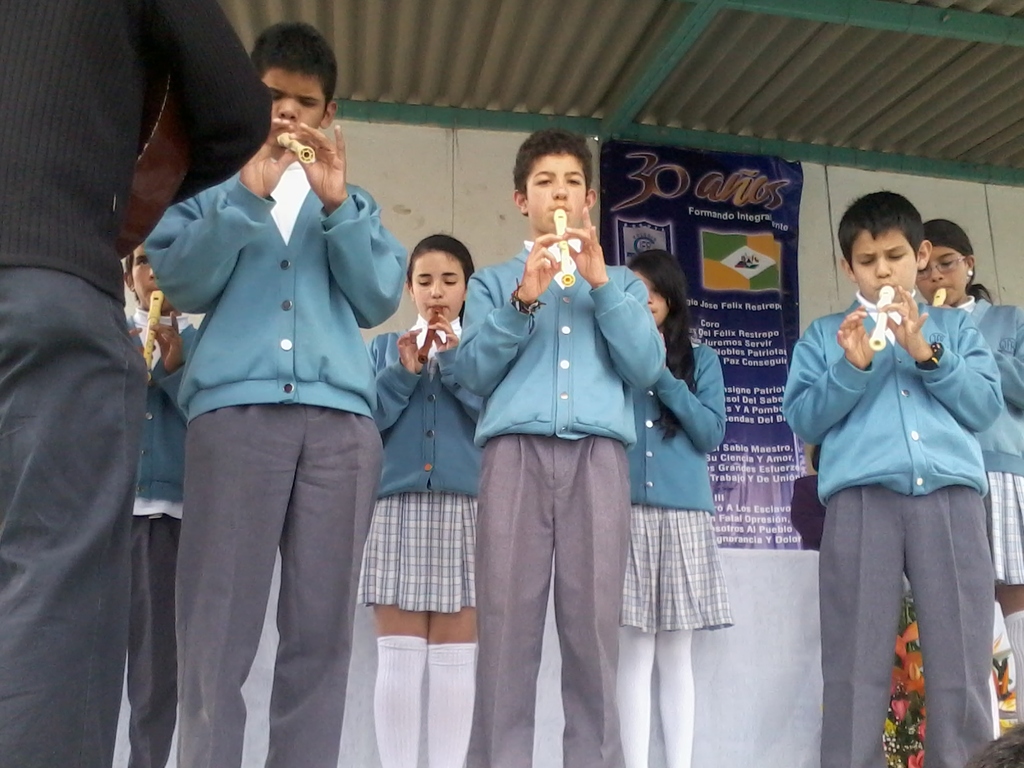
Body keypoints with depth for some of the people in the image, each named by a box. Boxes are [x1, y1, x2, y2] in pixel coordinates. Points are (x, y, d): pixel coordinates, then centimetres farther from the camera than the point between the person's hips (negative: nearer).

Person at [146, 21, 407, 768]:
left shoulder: (354, 199, 24)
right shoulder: (215, 184, 19)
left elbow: (380, 300, 9)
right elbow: (181, 283, 4)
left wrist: (336, 204, -1)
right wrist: (246, 193, -5)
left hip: (340, 417, 2)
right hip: (234, 409, -1)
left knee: (322, 630, -1)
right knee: (217, 629, -5)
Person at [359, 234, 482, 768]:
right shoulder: (385, 347, 17)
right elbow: (362, 420, 7)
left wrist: (455, 361, -7)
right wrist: (403, 373, -4)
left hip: (465, 507, -1)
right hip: (396, 506, 1)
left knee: (454, 659, 2)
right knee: (397, 658, 0)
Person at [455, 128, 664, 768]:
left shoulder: (622, 282, 24)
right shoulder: (493, 281, 22)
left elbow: (647, 368, 7)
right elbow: (473, 372, 8)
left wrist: (599, 281, 0)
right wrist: (524, 298, -4)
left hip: (599, 455, 1)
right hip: (516, 452, 0)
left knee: (594, 626, -5)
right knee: (507, 623, -6)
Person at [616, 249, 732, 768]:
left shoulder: (700, 360, 13)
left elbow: (712, 433, 1)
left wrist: (663, 375, -5)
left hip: (685, 512, 1)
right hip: (626, 511, -1)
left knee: (675, 651, 4)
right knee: (634, 651, -3)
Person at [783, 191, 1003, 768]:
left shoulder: (955, 328, 21)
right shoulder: (825, 334, 17)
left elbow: (986, 408, 9)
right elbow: (803, 421, 6)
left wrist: (927, 354, -2)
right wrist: (853, 368, -7)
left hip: (951, 495, 2)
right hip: (861, 499, -1)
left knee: (964, 668, 0)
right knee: (856, 667, -2)